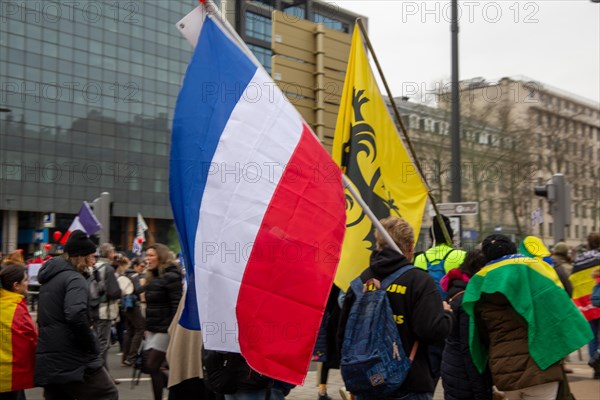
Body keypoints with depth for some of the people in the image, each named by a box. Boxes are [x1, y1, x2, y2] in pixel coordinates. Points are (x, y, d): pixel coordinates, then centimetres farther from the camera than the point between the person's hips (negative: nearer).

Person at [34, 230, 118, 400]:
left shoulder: (50, 279, 18)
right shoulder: (74, 278, -12)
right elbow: (76, 315, -28)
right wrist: (93, 347, -17)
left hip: (47, 360, 9)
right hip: (73, 359, -9)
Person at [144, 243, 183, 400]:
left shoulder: (171, 276, -12)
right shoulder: (152, 277, 14)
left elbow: (177, 305, -17)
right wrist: (147, 327, 17)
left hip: (165, 330, -9)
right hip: (153, 329, 9)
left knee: (152, 366, -7)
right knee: (150, 366, 8)